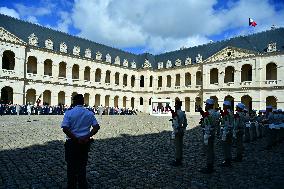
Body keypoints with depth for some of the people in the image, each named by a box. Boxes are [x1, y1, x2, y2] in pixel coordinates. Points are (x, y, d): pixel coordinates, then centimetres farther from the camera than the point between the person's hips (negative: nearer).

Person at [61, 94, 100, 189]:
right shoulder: (90, 113, 0)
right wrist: (87, 137, -12)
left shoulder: (69, 113, -8)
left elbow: (65, 129, -17)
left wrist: (76, 139, -15)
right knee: (82, 166, 17)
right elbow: (97, 127, -7)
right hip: (85, 143, 3)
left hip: (72, 143, -2)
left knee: (71, 166, 14)